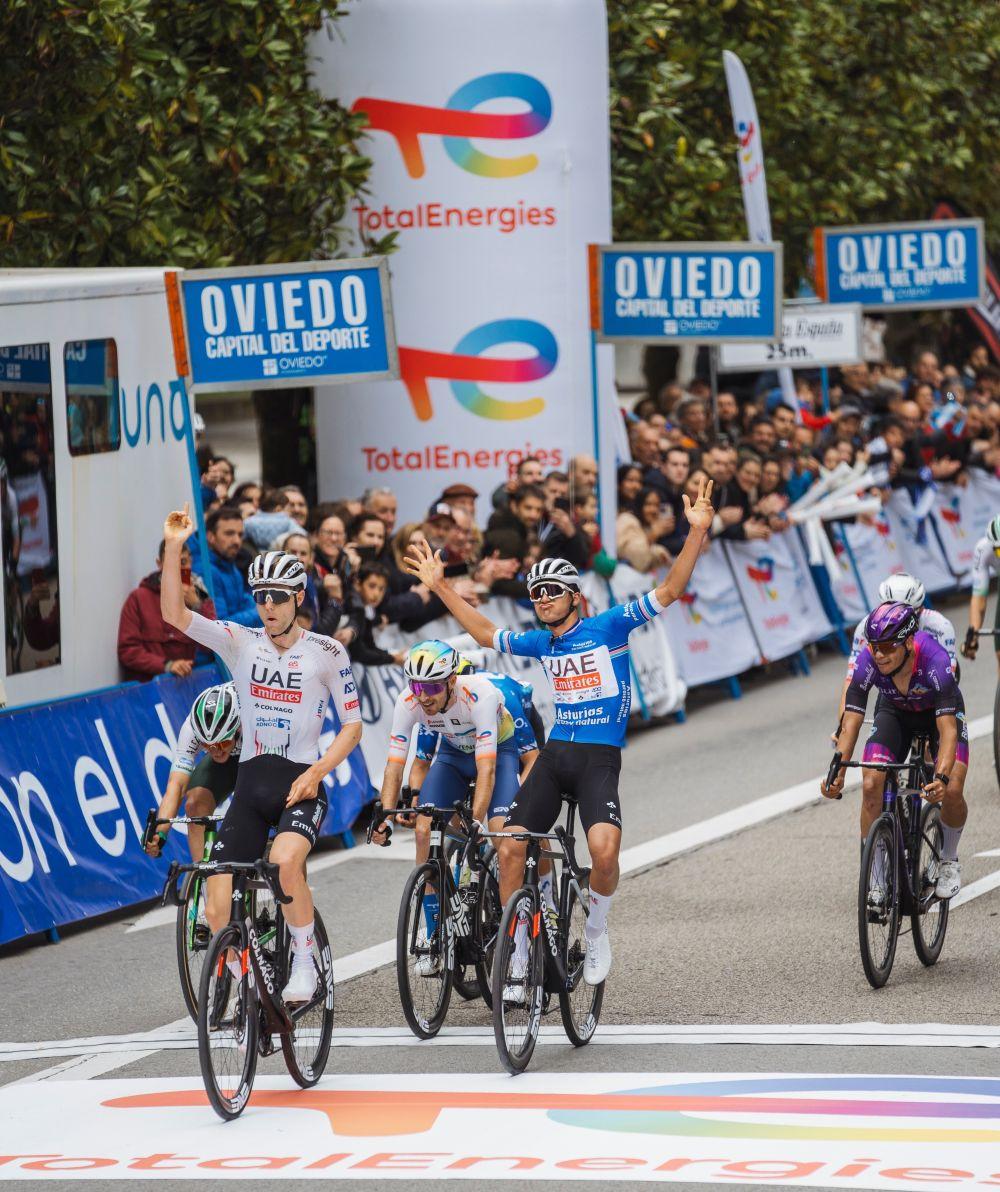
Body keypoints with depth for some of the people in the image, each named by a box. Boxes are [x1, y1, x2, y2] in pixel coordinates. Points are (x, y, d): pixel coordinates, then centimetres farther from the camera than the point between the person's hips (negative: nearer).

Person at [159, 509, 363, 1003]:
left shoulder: (326, 652, -1)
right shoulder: (240, 642, 4)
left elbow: (352, 725, 2)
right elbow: (174, 613, -7)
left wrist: (317, 772, -14)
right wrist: (174, 547, -18)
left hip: (300, 784, -3)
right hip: (250, 785, 3)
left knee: (285, 861, -35)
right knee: (217, 911, -7)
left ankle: (304, 962, -16)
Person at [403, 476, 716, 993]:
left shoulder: (608, 626, -3)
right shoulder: (540, 643, 12)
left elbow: (668, 591, -9)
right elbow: (484, 632, 29)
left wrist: (697, 532, -21)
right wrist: (440, 586, 29)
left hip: (599, 757, -5)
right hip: (553, 755, 5)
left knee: (604, 848, -29)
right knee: (509, 848, -9)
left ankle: (597, 932, -2)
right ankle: (517, 958, 4)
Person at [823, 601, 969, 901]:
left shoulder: (934, 660, -39)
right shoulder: (867, 662, -31)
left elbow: (947, 728, -42)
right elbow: (850, 723, -30)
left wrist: (942, 777, -57)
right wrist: (837, 773, -44)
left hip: (940, 711, -2)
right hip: (895, 713, 2)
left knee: (951, 790, -22)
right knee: (871, 785, -19)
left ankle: (949, 860, 8)